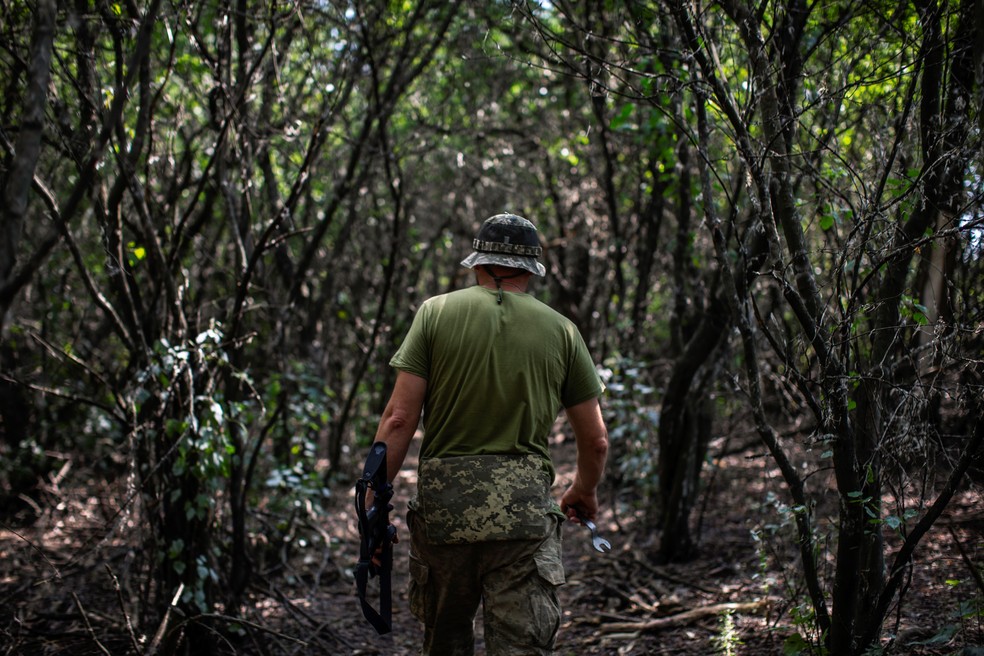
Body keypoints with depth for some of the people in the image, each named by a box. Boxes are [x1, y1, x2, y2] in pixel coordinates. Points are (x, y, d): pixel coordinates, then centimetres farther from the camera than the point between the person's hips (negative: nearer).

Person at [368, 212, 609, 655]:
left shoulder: (436, 312, 4)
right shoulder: (561, 330, 8)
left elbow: (399, 418, -4)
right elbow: (596, 441, 12)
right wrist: (584, 491, 31)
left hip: (442, 503, 1)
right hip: (524, 510, 0)